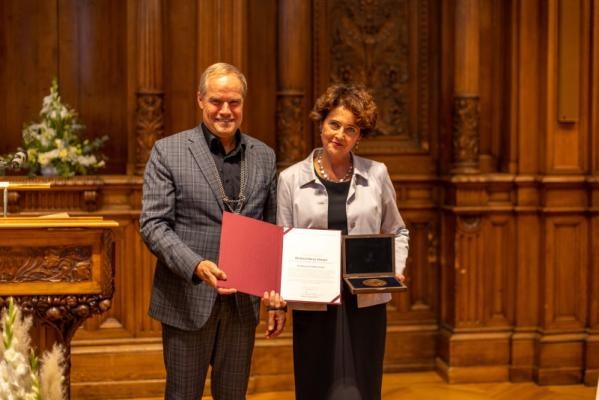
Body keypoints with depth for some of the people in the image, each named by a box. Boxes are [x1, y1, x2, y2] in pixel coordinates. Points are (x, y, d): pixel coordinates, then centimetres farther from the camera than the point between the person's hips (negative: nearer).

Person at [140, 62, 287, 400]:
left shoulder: (264, 156, 8)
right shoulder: (168, 151, -4)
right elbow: (153, 224, -9)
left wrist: (279, 298, 7)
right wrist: (196, 266, -24)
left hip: (243, 303, 3)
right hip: (187, 300, -3)